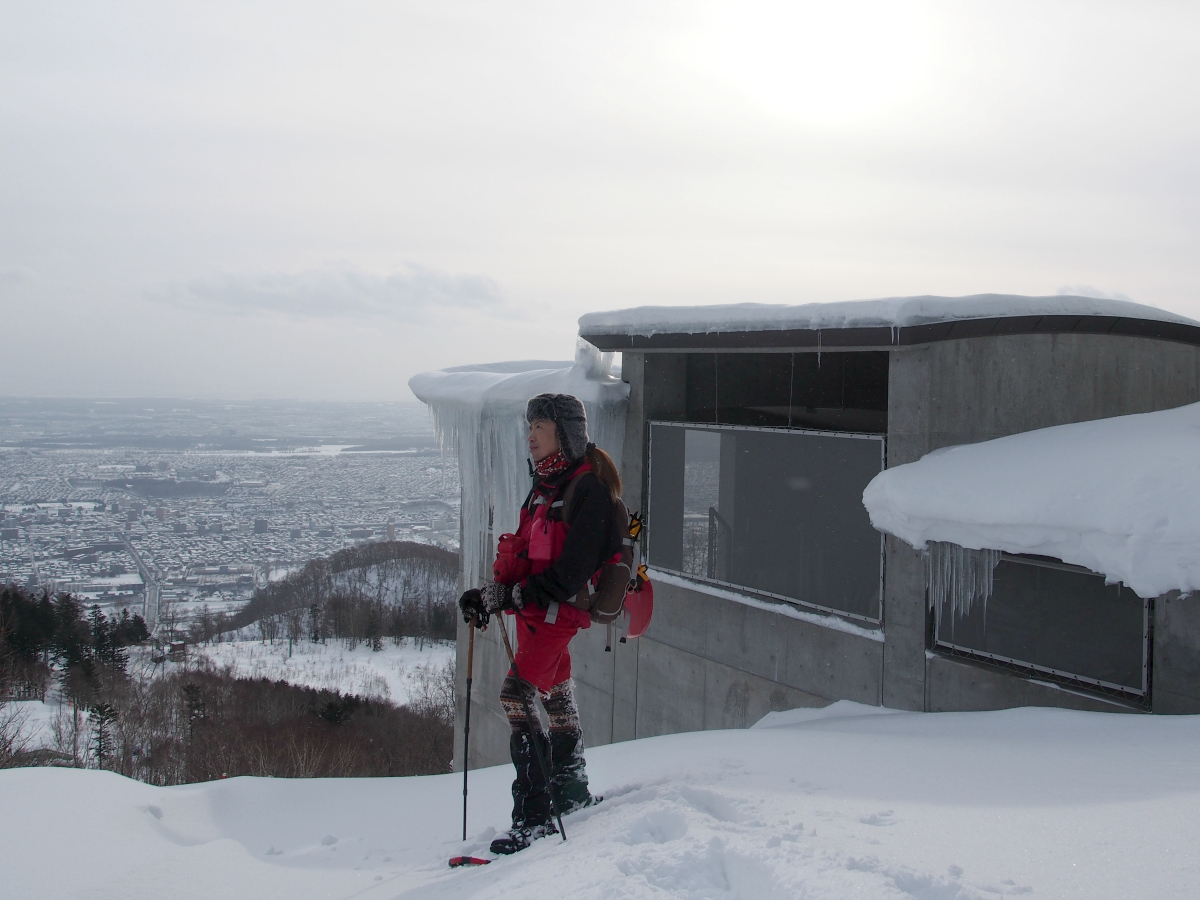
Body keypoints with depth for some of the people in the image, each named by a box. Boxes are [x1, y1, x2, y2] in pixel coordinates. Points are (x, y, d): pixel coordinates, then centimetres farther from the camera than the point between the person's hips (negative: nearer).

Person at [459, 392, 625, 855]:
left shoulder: (589, 488, -16)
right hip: (536, 606, 10)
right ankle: (573, 794, 36)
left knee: (517, 694, -19)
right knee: (556, 695, 20)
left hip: (557, 609, -10)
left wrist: (509, 595, -23)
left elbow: (571, 571, -22)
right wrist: (494, 591, 2)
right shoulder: (547, 483, 14)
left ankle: (534, 816, -18)